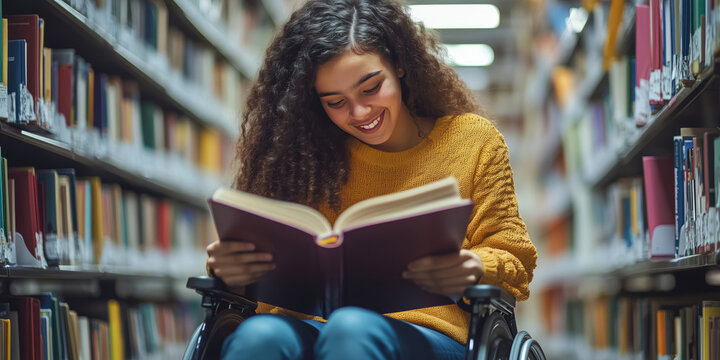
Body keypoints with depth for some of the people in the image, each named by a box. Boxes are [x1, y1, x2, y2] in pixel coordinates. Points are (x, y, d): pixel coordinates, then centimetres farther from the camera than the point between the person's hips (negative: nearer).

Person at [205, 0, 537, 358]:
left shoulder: (473, 140, 12)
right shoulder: (311, 153, 14)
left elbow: (513, 263, 9)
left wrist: (474, 268, -15)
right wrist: (230, 268, -15)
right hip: (309, 326, 2)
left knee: (354, 329, -37)